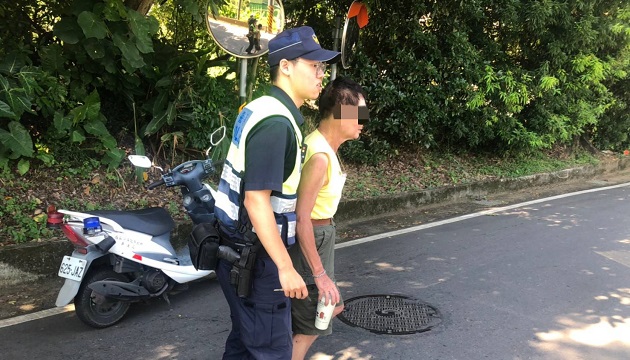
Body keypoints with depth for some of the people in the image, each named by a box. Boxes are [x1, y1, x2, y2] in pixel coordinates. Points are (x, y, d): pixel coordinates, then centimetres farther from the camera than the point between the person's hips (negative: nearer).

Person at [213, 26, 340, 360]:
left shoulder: (263, 109, 10)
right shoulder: (275, 122, -21)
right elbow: (256, 200, -25)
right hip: (253, 254, -10)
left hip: (242, 247, 10)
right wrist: (285, 267, -22)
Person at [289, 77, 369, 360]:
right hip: (309, 241, -10)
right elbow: (301, 218, -27)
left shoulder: (326, 146, 5)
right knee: (309, 327, 4)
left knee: (331, 307, 23)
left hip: (319, 235, 10)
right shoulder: (320, 156, -25)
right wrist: (320, 274, -24)